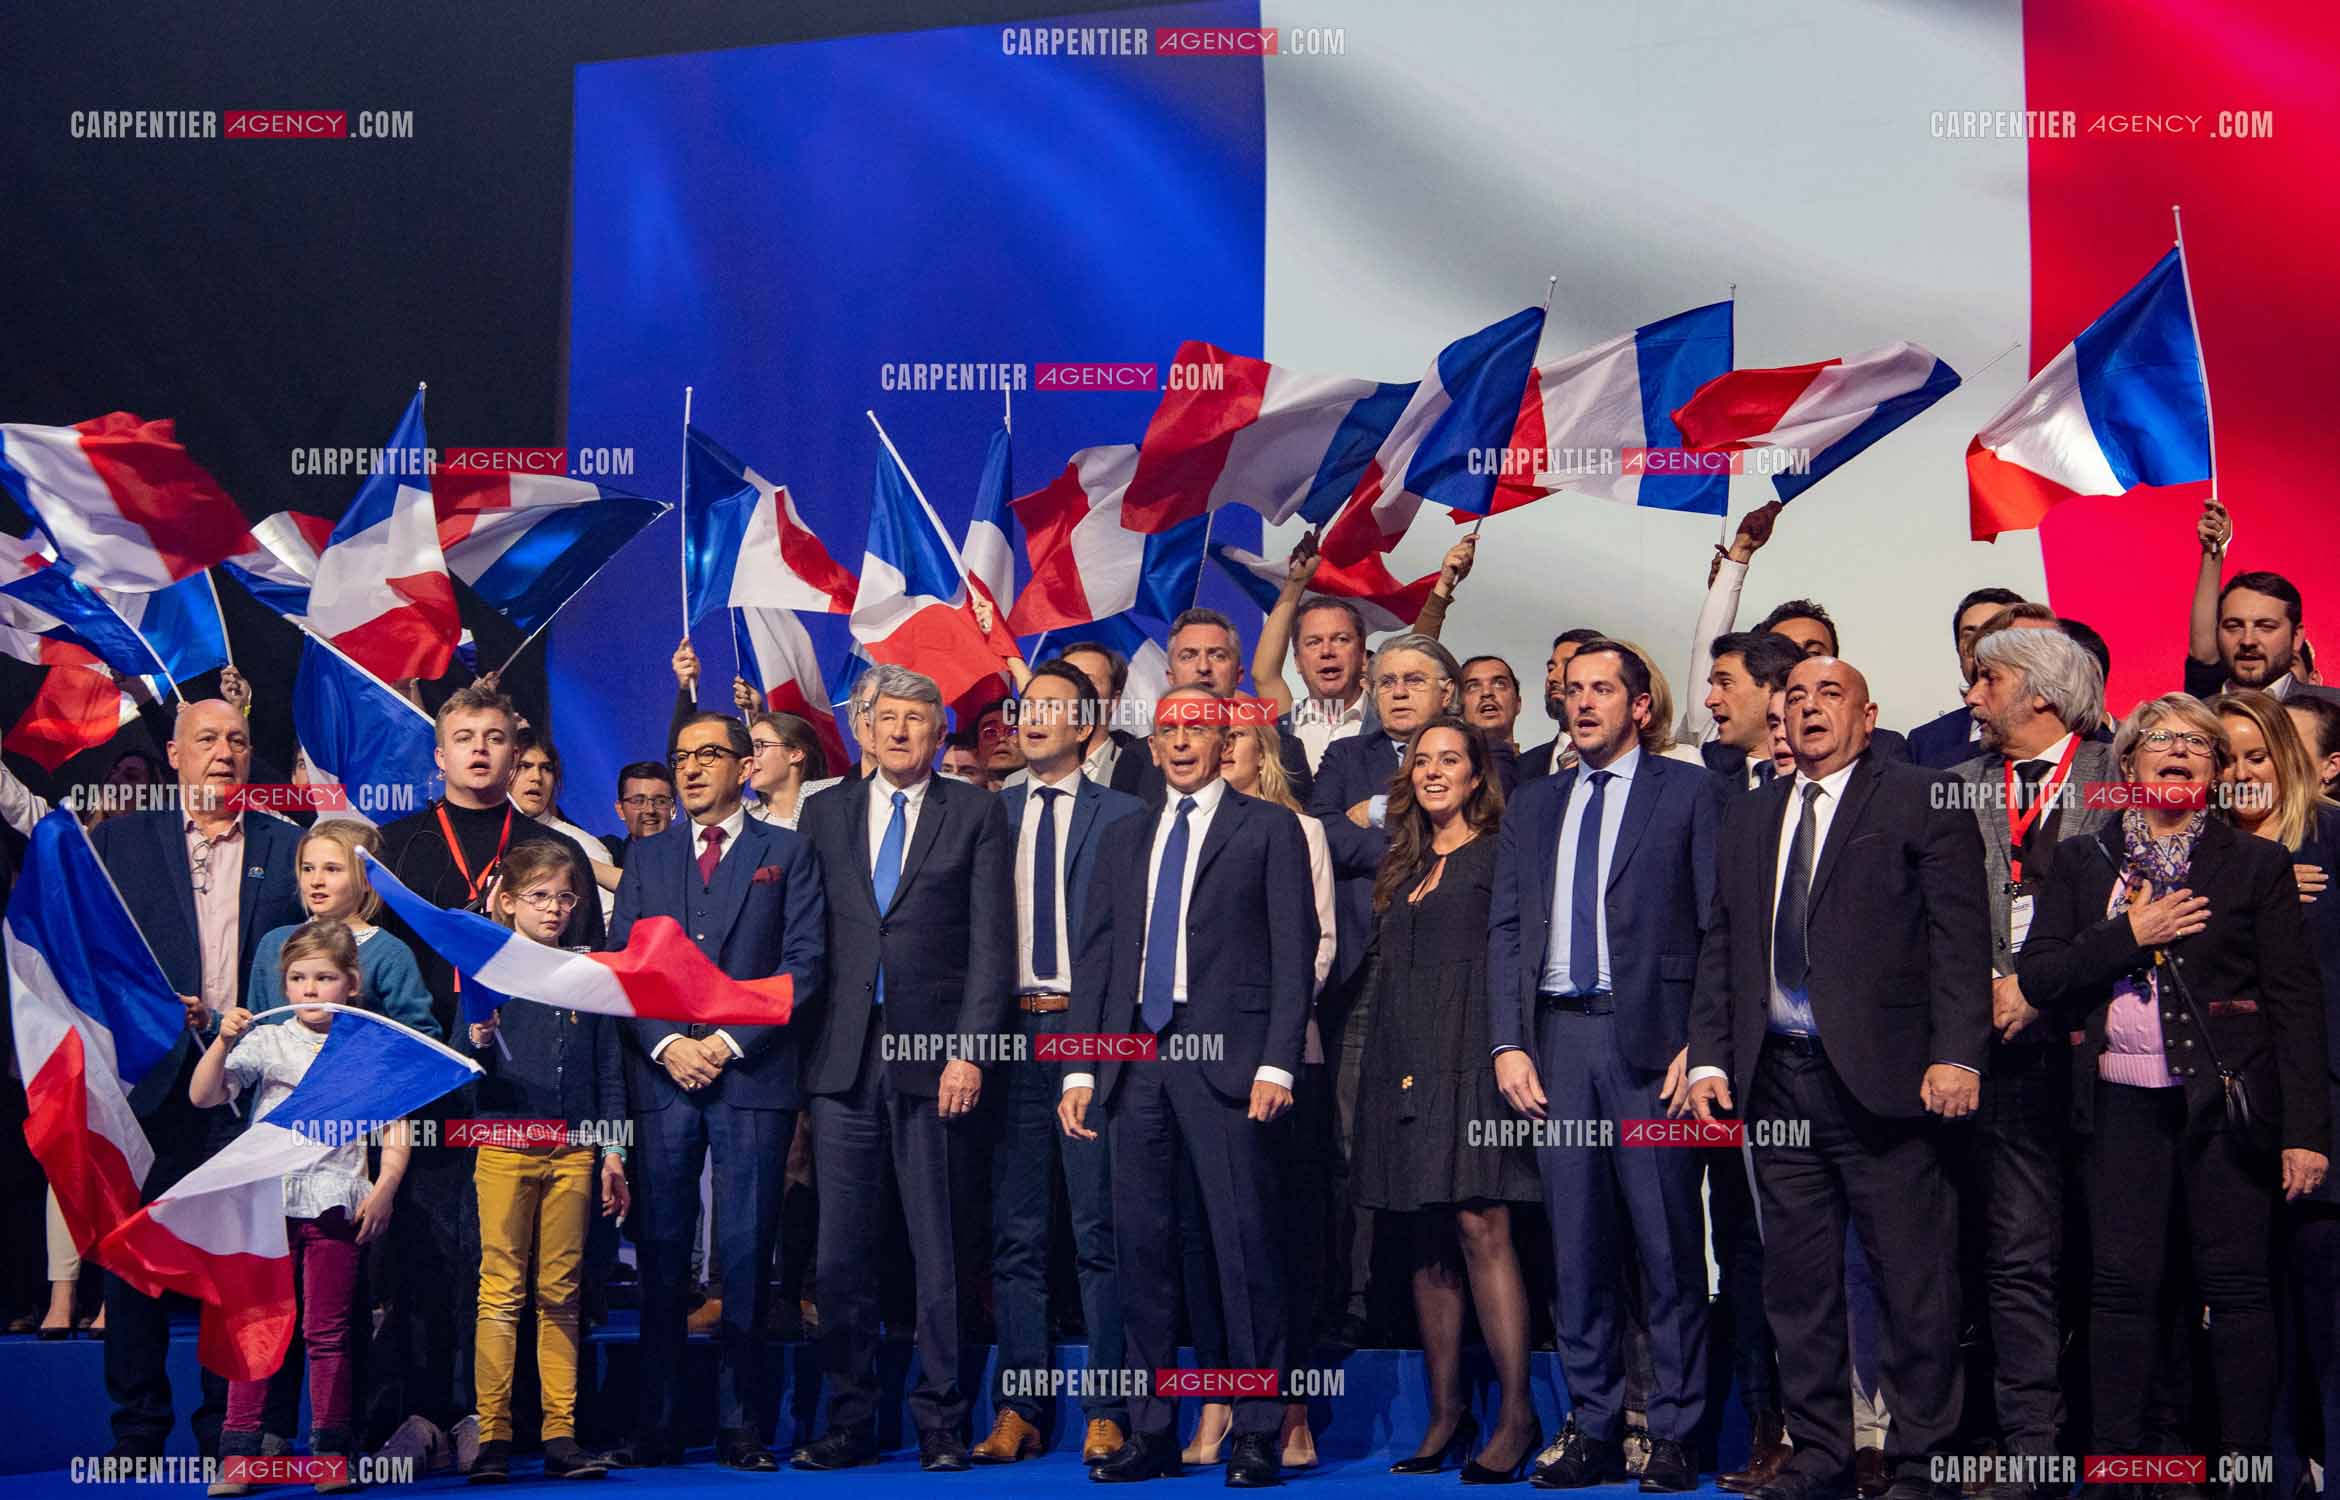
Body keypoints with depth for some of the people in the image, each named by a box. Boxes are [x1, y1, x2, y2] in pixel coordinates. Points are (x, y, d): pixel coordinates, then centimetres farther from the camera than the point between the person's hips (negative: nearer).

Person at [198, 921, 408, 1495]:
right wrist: (223, 1043, -16)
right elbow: (202, 1097, -1)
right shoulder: (266, 1041, 5)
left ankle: (332, 1452, 12)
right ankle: (239, 1452, 6)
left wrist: (384, 1189, -5)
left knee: (328, 1332, 5)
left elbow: (396, 1127, 6)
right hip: (267, 1199, 0)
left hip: (335, 1203, 0)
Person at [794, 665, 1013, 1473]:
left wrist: (970, 1050, -9)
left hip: (934, 1058, -2)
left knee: (939, 1254, 2)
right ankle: (849, 1422, 14)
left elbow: (992, 943, 0)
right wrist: (802, 1047, 4)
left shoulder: (977, 814, 5)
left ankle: (941, 1426, 10)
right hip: (842, 1058, 3)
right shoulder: (825, 811, 13)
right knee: (840, 1254, 4)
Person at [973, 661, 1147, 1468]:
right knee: (1014, 1232, 6)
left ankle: (1107, 1414, 5)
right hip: (1010, 1032, 3)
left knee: (1098, 1228, -1)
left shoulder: (1122, 814, 4)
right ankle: (1017, 1411, 12)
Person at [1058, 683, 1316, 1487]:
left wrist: (1276, 1064, -11)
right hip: (1138, 1060, 5)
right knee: (1140, 1245, 4)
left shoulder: (1268, 829, 6)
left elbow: (1292, 951, -1)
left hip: (1225, 1056, -4)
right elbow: (1097, 962, 17)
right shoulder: (1125, 847, 20)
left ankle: (1257, 1433, 2)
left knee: (1244, 1241, -5)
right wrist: (1081, 1071, 8)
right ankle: (1151, 1432, 12)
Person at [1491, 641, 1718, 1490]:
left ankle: (1674, 1435, 6)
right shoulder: (1534, 806, 17)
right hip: (1557, 1037, 4)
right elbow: (1505, 930, 13)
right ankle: (1593, 1430, 13)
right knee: (1576, 1243, 5)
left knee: (1668, 1242, -2)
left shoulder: (1687, 792, 4)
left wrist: (1701, 1043, -9)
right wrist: (1508, 1044, 2)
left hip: (1651, 1036, -4)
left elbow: (1719, 927, -1)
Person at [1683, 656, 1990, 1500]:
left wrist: (1957, 1053, -15)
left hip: (1882, 1076, -5)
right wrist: (1709, 1058, 7)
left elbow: (1961, 933, -6)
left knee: (1914, 1282, 0)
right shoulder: (1748, 819, 17)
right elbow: (1720, 948, 17)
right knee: (1796, 1281, 9)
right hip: (1776, 1077, 5)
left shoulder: (1921, 802, 1)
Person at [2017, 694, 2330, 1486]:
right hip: (2123, 1102, 2)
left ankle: (2245, 1466, 9)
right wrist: (2129, 935, -11)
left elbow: (2297, 1001, 1)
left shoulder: (2257, 864, 6)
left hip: (2225, 1103, -1)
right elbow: (2036, 976, 3)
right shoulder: (2081, 861, 11)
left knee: (2236, 1287, 0)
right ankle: (2114, 1456, 11)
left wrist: (2305, 1129, -6)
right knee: (2121, 1286, 2)